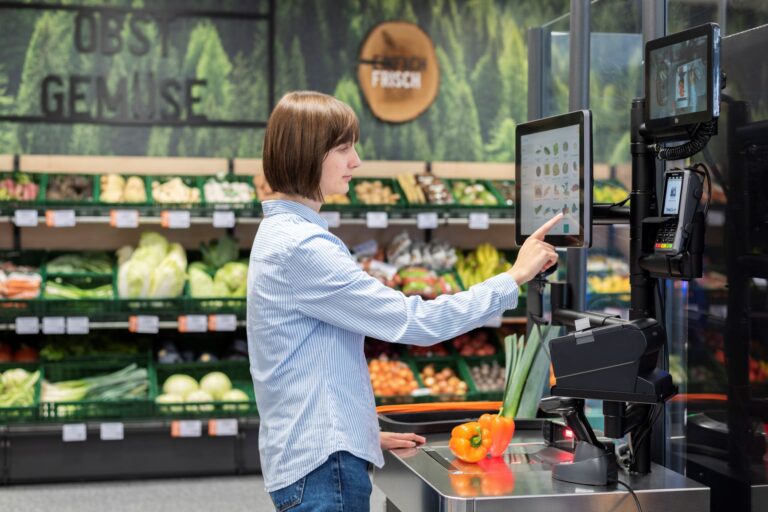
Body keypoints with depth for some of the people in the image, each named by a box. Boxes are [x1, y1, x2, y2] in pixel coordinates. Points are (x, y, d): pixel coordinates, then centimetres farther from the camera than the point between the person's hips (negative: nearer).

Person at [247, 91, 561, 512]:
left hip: (307, 455, 10)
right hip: (322, 465, -10)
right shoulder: (302, 247, -20)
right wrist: (514, 276, -14)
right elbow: (415, 321, -22)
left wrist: (363, 432, 16)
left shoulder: (281, 233, 12)